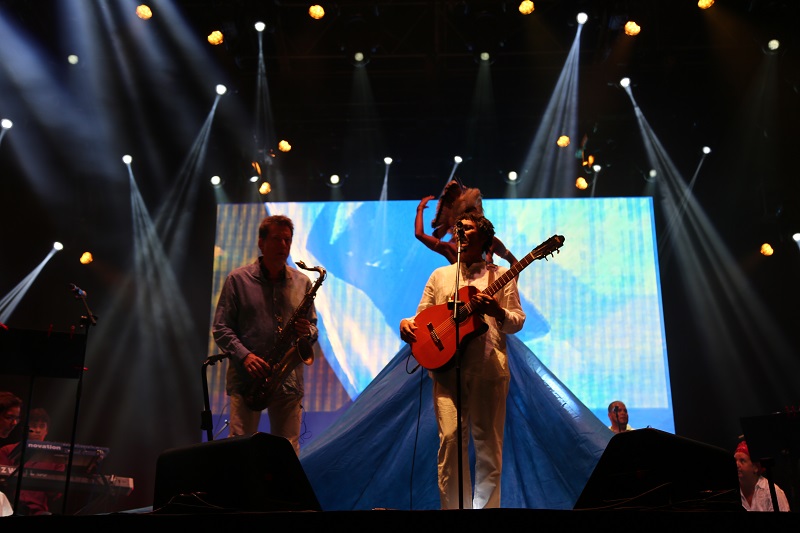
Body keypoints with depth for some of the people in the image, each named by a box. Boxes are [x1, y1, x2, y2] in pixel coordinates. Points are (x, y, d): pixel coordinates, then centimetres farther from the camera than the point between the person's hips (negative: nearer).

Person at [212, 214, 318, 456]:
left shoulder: (302, 282, 10)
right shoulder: (237, 279, 2)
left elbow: (313, 326, 17)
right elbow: (221, 328, 1)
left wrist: (307, 331, -7)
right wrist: (244, 355, -15)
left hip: (289, 382, 2)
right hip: (246, 380, -2)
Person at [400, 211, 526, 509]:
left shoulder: (501, 275, 12)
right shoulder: (440, 275, 19)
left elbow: (517, 321, 5)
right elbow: (422, 317, 17)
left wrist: (495, 311, -16)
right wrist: (407, 325, -5)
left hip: (489, 369, -1)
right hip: (447, 367, 1)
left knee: (487, 444, 0)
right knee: (450, 439, -7)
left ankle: (484, 506, 12)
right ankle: (453, 506, 5)